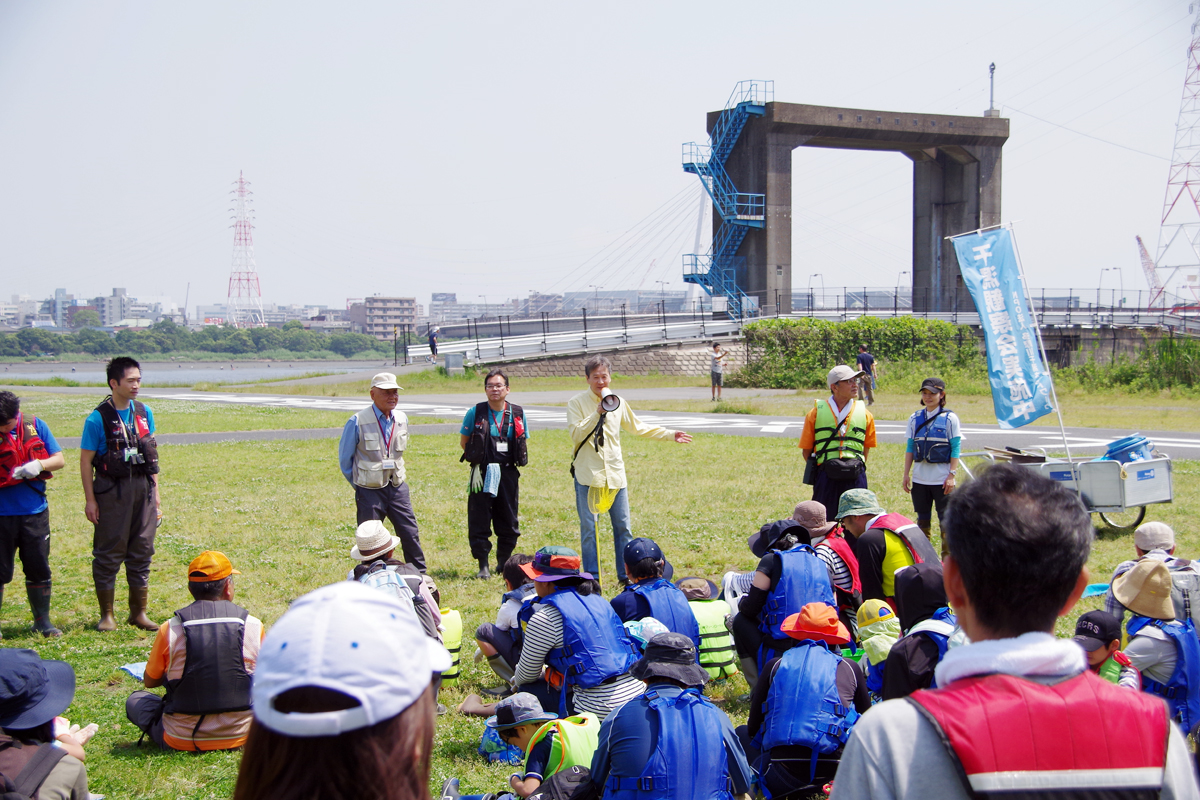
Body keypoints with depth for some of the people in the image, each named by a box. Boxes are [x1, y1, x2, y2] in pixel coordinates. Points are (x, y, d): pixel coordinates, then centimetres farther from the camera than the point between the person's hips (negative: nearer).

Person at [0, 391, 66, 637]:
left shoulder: (35, 426, 1)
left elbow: (59, 460, 4)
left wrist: (40, 464, -15)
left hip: (35, 512, 2)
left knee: (39, 569, 9)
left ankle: (42, 621, 22)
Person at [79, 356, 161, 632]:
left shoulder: (144, 412, 6)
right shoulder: (98, 418, -10)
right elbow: (86, 460, -8)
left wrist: (155, 491, 12)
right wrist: (90, 500, -10)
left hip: (142, 488, 5)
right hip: (112, 491, -5)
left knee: (142, 551, 9)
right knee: (108, 553, 2)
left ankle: (139, 612, 19)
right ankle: (106, 614, 12)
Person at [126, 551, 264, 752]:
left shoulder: (170, 629, -12)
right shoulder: (253, 626, -9)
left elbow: (150, 681, 2)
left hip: (181, 741, -2)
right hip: (239, 737, 2)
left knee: (135, 700, 23)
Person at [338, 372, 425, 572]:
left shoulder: (402, 419, 3)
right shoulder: (358, 422, -13)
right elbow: (344, 458, -1)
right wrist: (359, 484, 7)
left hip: (397, 487, 4)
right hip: (369, 490, -4)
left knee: (411, 533, 4)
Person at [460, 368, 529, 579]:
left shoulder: (517, 414, 5)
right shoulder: (475, 413, -1)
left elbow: (522, 443, 15)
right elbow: (464, 441, 8)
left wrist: (517, 459, 3)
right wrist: (478, 457, 1)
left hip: (508, 473, 2)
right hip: (482, 474, -2)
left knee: (508, 522, 7)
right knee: (479, 521, -2)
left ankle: (503, 563, 22)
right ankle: (483, 566, 5)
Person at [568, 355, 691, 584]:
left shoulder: (618, 402, 8)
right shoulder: (577, 403, -5)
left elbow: (637, 427, 21)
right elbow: (576, 434, -16)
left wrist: (670, 434, 18)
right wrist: (597, 413, -22)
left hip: (615, 473, 4)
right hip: (588, 473, -4)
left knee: (623, 526, 7)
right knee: (588, 528, -1)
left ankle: (626, 574, 17)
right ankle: (591, 578, 9)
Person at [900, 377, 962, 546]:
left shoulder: (950, 418, -3)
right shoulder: (915, 418, 7)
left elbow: (956, 448, -5)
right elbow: (910, 448, 10)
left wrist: (952, 475, -11)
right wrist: (906, 474, 6)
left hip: (942, 479, -4)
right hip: (920, 479, 4)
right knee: (922, 519, 10)